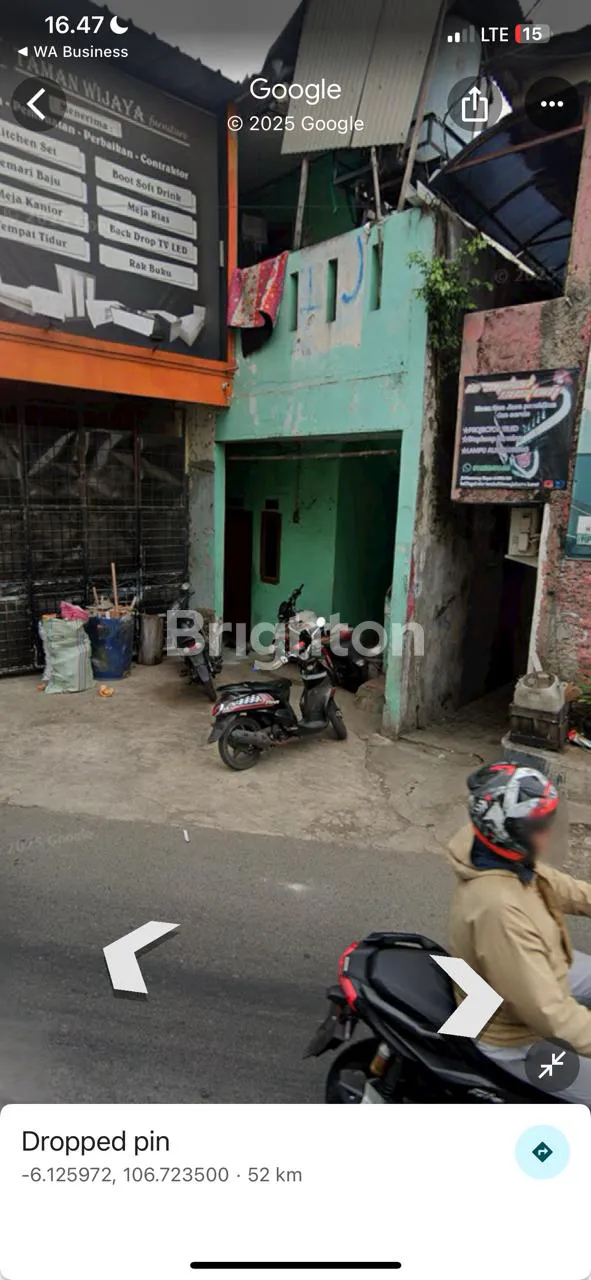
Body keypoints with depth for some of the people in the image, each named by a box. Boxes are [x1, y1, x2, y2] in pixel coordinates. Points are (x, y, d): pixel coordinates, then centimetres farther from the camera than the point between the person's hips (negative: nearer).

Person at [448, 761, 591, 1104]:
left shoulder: (507, 858, -16)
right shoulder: (500, 909, -42)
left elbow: (559, 887, 4)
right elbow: (547, 1014, -36)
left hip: (539, 970, 9)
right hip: (518, 1037, -8)